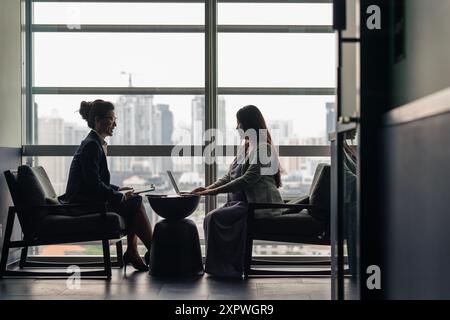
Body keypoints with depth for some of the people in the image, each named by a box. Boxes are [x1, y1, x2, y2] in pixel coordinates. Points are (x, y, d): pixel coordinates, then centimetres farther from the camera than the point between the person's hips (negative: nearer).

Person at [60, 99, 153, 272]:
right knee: (134, 203, -13)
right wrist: (119, 195, -11)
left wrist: (118, 190, 10)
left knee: (135, 201, 2)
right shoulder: (91, 145, -15)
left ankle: (132, 252, -2)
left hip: (88, 199, 10)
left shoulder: (98, 144, 16)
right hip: (82, 203, -10)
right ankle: (152, 252, -5)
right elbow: (94, 184, -21)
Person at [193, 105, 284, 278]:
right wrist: (208, 187, 0)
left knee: (215, 218, -22)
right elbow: (230, 176, 16)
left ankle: (222, 267, -10)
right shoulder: (246, 147, 18)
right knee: (210, 218, -9)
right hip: (243, 201, 9)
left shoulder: (262, 148, -11)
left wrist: (215, 191, -23)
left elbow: (248, 179, -21)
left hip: (259, 205, -9)